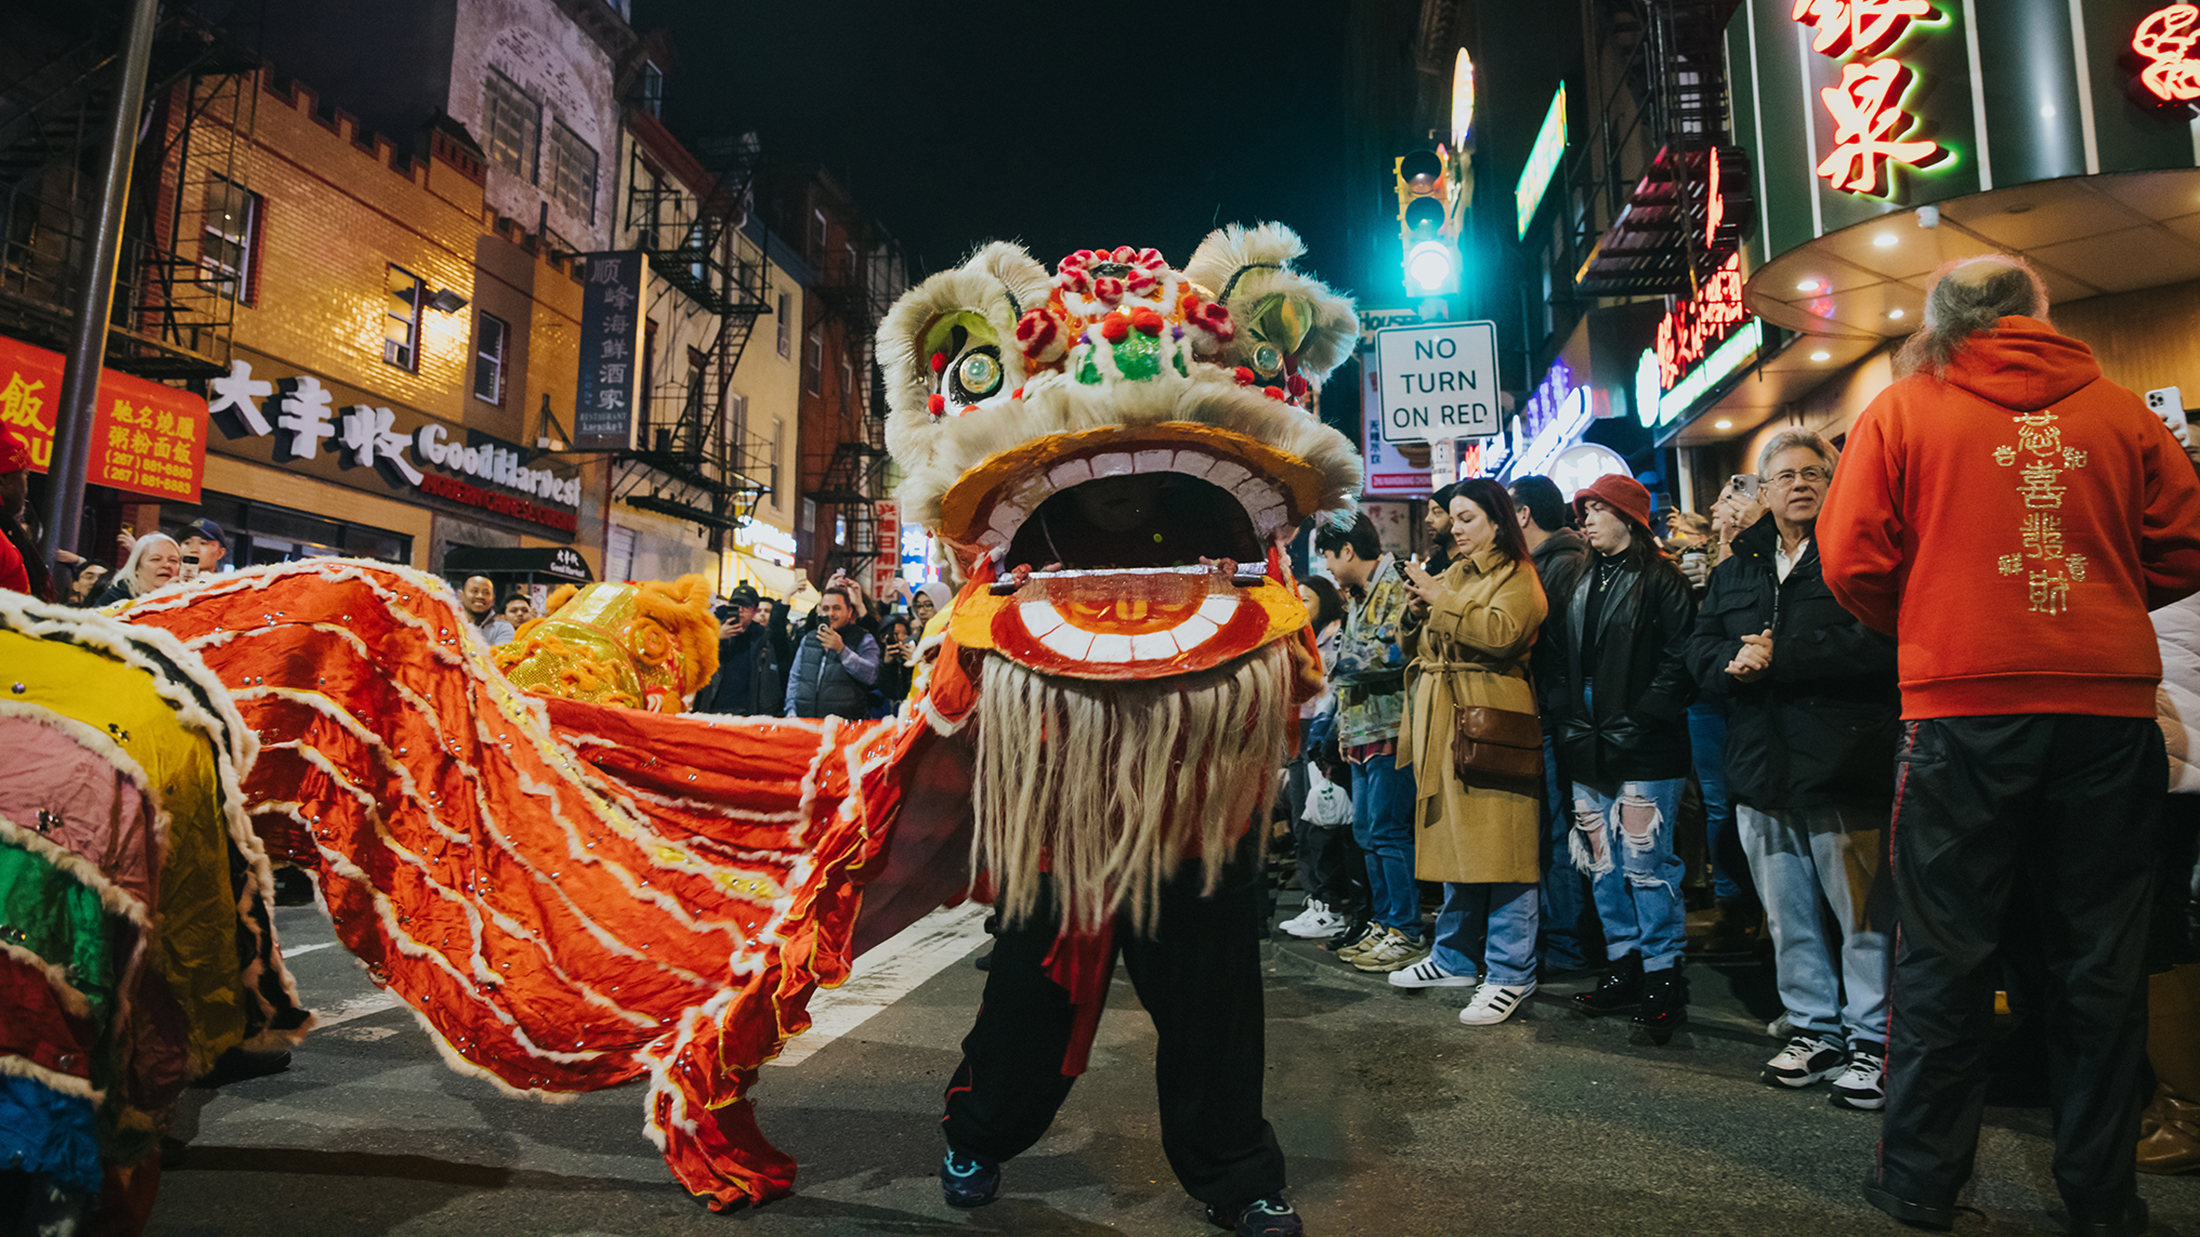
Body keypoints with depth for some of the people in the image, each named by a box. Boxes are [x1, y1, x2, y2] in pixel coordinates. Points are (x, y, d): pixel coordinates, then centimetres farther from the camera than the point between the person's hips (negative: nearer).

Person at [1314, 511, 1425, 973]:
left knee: (1388, 831, -7)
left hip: (1389, 726, -10)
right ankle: (1382, 924, 22)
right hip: (1363, 729, 10)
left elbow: (1393, 653, -22)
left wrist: (1341, 654, -10)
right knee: (1367, 831, 12)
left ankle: (1406, 933, 2)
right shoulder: (1360, 596, 21)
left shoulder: (1396, 587, -10)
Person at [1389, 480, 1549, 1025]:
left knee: (1499, 845, -6)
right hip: (1441, 722, 7)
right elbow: (1417, 647, 20)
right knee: (1452, 838, 13)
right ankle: (1455, 957, 24)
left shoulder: (1517, 577, -2)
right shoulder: (1451, 574, 19)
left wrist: (1441, 600, -15)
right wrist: (1417, 611, 1)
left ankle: (1510, 973, 3)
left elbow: (1500, 634, -21)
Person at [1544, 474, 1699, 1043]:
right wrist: (1568, 720, 7)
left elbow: (1678, 656, -12)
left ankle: (1663, 979, 7)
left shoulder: (1660, 580, -5)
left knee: (1646, 863, -4)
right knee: (1602, 866, 12)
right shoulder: (1582, 581, 16)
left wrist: (1643, 720, -16)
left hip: (1642, 747, -7)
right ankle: (1624, 965, 24)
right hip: (1590, 748, 7)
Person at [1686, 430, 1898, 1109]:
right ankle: (1813, 1030, 28)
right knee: (1788, 917, 15)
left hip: (1842, 766, -6)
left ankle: (1872, 1042, 16)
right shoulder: (1735, 569, 16)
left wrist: (1775, 658, -18)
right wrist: (1731, 663, -10)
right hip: (1763, 771, 6)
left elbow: (1878, 643, -18)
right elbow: (1700, 646, 11)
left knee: (1863, 915, 2)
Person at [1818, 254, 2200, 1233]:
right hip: (2109, 708, 2)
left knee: (1943, 953, 7)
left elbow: (1853, 561, -6)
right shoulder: (2116, 406, 7)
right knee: (2098, 962, 12)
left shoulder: (1902, 408, 1)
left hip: (1961, 711, -2)